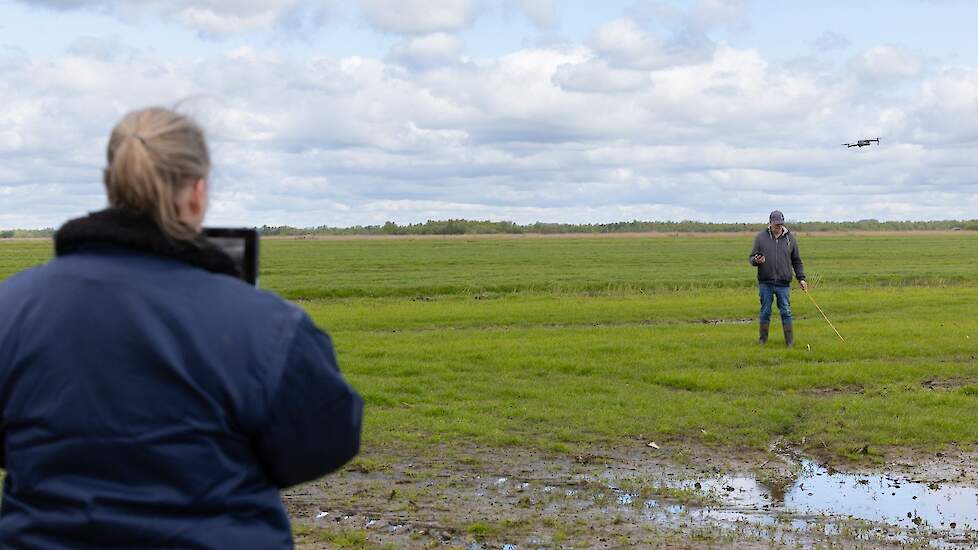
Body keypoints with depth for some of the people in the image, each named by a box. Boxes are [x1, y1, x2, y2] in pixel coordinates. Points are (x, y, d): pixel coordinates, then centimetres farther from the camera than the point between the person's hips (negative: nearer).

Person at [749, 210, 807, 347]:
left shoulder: (790, 238, 8)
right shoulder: (761, 237, 4)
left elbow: (797, 261, 14)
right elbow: (752, 258, 6)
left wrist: (801, 278, 6)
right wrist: (756, 260, -18)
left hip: (784, 283, 0)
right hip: (765, 283, 0)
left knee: (786, 312, -1)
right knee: (765, 311, 5)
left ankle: (790, 341, 6)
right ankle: (763, 338, 17)